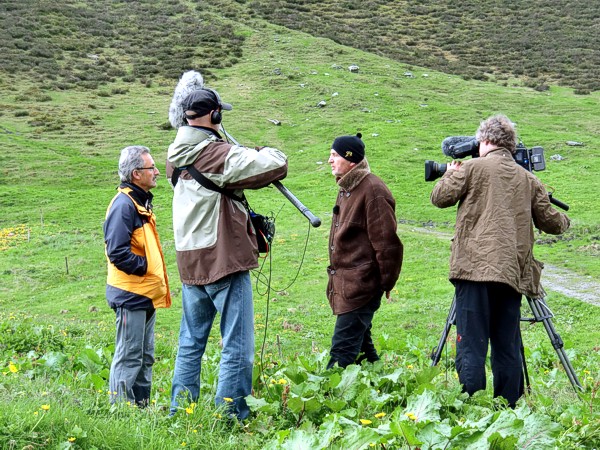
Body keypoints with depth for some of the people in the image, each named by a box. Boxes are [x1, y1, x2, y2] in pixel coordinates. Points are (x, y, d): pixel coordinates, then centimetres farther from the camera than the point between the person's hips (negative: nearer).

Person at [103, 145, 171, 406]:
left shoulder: (142, 201, 15)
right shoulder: (124, 204, -17)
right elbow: (117, 252, -24)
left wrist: (158, 280, 15)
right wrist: (145, 267, -16)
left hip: (145, 294, 10)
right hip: (131, 296, -10)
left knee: (145, 357, 16)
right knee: (129, 357, -4)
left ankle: (142, 405, 25)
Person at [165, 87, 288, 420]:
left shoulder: (176, 156, 7)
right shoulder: (219, 155, -16)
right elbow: (277, 166, -17)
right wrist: (265, 152, 4)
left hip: (190, 263, 8)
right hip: (224, 260, -8)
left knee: (190, 344, 16)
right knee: (237, 348, -1)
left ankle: (180, 414, 20)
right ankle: (230, 418, -1)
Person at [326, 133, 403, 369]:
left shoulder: (372, 190, -15)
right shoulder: (346, 188, 16)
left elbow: (387, 241, -16)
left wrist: (386, 282, -12)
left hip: (360, 285, -10)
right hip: (345, 284, 10)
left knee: (343, 350, -11)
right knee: (360, 344, 16)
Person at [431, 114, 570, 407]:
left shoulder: (473, 168, 2)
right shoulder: (528, 179, 13)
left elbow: (440, 197, 5)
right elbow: (549, 222, 14)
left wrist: (450, 174, 25)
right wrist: (564, 220, 37)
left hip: (475, 269, -4)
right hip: (512, 273, 4)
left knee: (471, 348, -4)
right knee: (508, 350, 9)